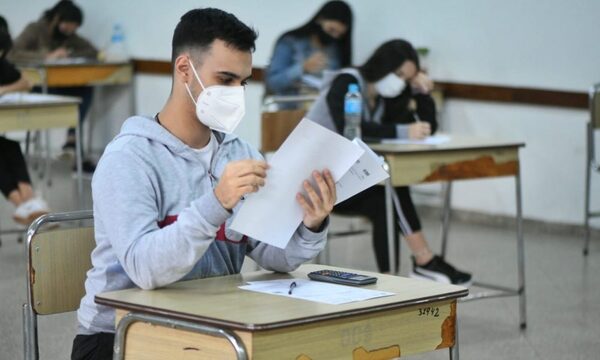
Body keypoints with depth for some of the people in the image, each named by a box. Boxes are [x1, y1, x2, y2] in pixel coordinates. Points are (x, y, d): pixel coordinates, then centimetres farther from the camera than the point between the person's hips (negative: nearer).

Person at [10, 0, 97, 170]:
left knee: (86, 89, -24)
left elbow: (93, 53, 1)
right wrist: (47, 57, -28)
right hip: (34, 87, -6)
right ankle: (72, 142, -25)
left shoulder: (70, 37, 9)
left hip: (59, 87, 6)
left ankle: (71, 140, -28)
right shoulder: (34, 30, -8)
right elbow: (13, 53, -23)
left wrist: (69, 55, -16)